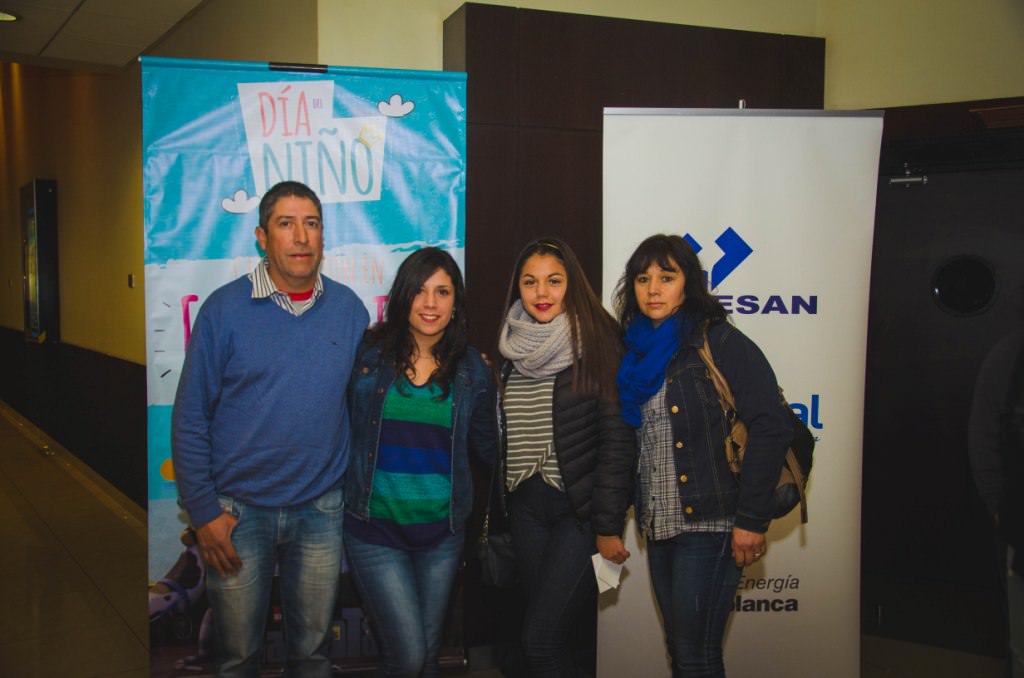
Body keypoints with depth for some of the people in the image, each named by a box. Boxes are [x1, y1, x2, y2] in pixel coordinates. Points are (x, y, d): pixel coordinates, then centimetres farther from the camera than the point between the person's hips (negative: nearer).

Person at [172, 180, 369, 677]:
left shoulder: (349, 309, 0)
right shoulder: (225, 309, -8)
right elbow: (190, 418, -6)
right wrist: (202, 511, -8)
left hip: (321, 510, 2)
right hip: (237, 509, -2)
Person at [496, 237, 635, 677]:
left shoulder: (595, 345, -9)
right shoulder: (514, 348, 8)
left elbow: (617, 440, -11)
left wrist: (608, 526, -13)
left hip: (579, 508, -5)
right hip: (526, 507, 6)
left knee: (540, 639, -8)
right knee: (554, 631, 11)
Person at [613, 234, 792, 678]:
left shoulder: (717, 342, -8)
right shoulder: (636, 352, 11)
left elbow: (771, 427, -15)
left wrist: (752, 519, -17)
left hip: (709, 524, -6)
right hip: (658, 525, 6)